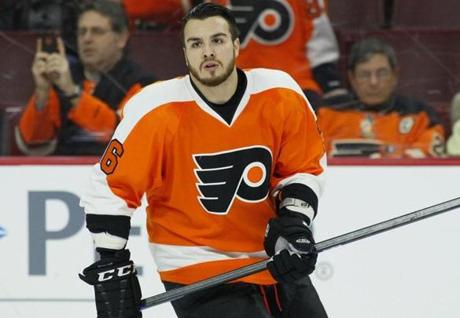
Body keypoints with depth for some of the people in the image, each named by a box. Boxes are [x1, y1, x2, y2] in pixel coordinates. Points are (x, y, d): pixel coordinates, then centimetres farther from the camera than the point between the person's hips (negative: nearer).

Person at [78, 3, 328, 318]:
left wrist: (294, 222, -11)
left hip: (272, 257, 5)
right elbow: (111, 188, -11)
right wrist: (110, 266, -13)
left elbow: (306, 167, 5)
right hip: (197, 268, -5)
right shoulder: (157, 112, -18)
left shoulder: (281, 97, -9)